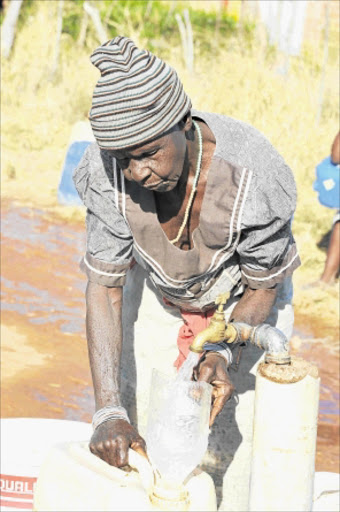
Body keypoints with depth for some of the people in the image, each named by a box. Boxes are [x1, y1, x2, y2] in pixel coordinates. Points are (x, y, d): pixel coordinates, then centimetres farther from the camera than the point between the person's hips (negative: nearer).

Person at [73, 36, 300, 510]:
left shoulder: (251, 174, -37)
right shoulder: (109, 172, -30)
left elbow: (262, 288, -20)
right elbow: (104, 288, -26)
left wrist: (222, 353, -38)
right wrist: (108, 412, -34)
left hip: (244, 307, -2)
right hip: (159, 298, 2)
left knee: (232, 448, -5)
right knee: (135, 446, 2)